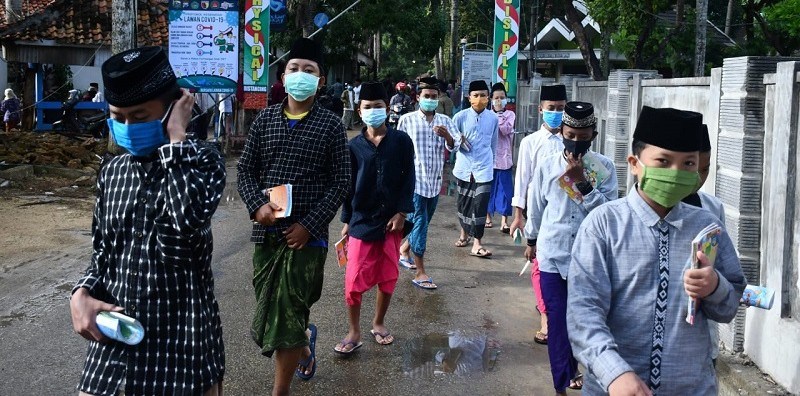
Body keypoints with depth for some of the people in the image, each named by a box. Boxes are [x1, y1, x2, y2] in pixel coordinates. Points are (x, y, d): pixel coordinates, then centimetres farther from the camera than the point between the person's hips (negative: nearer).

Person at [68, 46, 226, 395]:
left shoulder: (202, 161, -8)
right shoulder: (112, 171, 6)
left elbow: (188, 219, -30)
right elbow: (103, 249, 15)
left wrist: (177, 137, -21)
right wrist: (82, 293, -5)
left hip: (183, 337, -4)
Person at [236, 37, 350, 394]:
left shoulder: (331, 125, -2)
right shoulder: (265, 119, 6)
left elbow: (340, 182, -4)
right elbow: (246, 169, 8)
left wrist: (309, 225, -12)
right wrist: (256, 205, -11)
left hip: (306, 236, -4)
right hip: (266, 232, 4)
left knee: (287, 317, 0)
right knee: (269, 311, 14)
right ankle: (305, 340, 47)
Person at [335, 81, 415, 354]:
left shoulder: (401, 141, -1)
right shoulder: (354, 146, 1)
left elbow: (409, 179, 0)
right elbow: (348, 185, 5)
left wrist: (401, 213, -8)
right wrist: (346, 221, 4)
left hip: (391, 221, 1)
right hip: (361, 221, 0)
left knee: (387, 278, 11)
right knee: (354, 281, -3)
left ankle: (378, 324, 31)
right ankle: (354, 333, 13)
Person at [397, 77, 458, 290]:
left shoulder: (444, 121, 6)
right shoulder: (407, 120, -1)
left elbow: (453, 146, -4)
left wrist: (447, 136, -25)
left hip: (435, 180, 4)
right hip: (414, 179, -4)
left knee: (423, 222, 17)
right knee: (419, 223, -5)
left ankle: (405, 250, 42)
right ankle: (420, 273, -2)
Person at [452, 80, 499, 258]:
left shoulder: (493, 117, -1)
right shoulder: (460, 116, -6)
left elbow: (493, 143, 12)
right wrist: (458, 140, -15)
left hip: (484, 169, 0)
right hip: (464, 167, 0)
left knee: (480, 205, -6)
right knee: (464, 202, 15)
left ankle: (476, 244, -1)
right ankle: (464, 233, 37)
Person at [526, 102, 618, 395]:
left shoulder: (604, 168, -5)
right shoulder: (547, 166, -3)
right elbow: (536, 206, 10)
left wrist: (582, 181, -20)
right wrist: (532, 240, 20)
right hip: (553, 254, 0)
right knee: (558, 321, 2)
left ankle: (571, 370, 36)